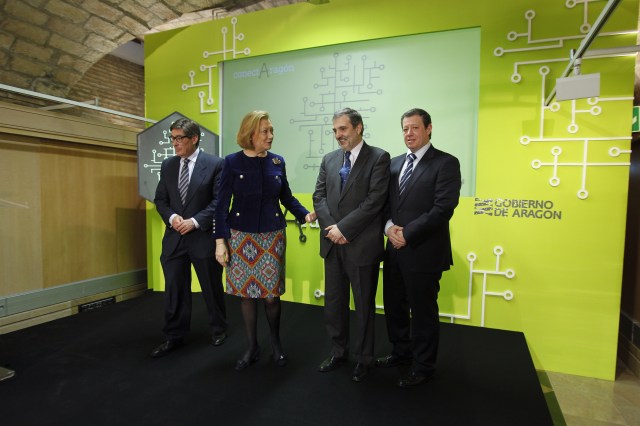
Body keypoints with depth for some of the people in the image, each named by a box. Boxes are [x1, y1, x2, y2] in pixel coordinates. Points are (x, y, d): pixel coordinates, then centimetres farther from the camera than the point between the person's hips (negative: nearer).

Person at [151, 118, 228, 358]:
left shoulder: (215, 164, -6)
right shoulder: (168, 165, 9)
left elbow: (219, 201, -10)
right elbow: (160, 200, 10)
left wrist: (195, 221, -18)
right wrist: (172, 217, -9)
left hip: (204, 236, -4)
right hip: (174, 237, 4)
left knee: (212, 287, 10)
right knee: (174, 289, 10)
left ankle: (218, 329, 32)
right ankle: (174, 337, 26)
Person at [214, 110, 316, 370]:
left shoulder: (277, 162, 3)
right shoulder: (233, 162, -4)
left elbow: (287, 197, 10)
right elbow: (222, 204, -4)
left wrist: (305, 214, -7)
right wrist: (220, 241, -9)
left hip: (273, 236, 1)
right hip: (241, 236, -1)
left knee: (271, 295, 4)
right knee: (245, 293, 8)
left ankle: (276, 343, 30)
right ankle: (252, 348, 27)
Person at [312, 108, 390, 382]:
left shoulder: (378, 157, -5)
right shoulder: (329, 159, 12)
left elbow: (375, 200, -14)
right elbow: (319, 196, 6)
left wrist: (343, 228, -16)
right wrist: (331, 228, -10)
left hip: (362, 244, -5)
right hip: (333, 244, 5)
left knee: (364, 305, 10)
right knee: (334, 302, 15)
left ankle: (363, 358, 30)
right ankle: (338, 352, 35)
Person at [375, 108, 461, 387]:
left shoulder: (446, 163, -7)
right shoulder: (395, 163, 13)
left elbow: (443, 208, -16)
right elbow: (384, 201, 13)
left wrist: (407, 233, -17)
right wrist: (389, 227, -7)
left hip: (423, 251, -6)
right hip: (395, 249, 7)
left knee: (423, 311, 7)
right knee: (394, 306, 17)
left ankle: (423, 367, 28)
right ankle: (401, 352, 40)